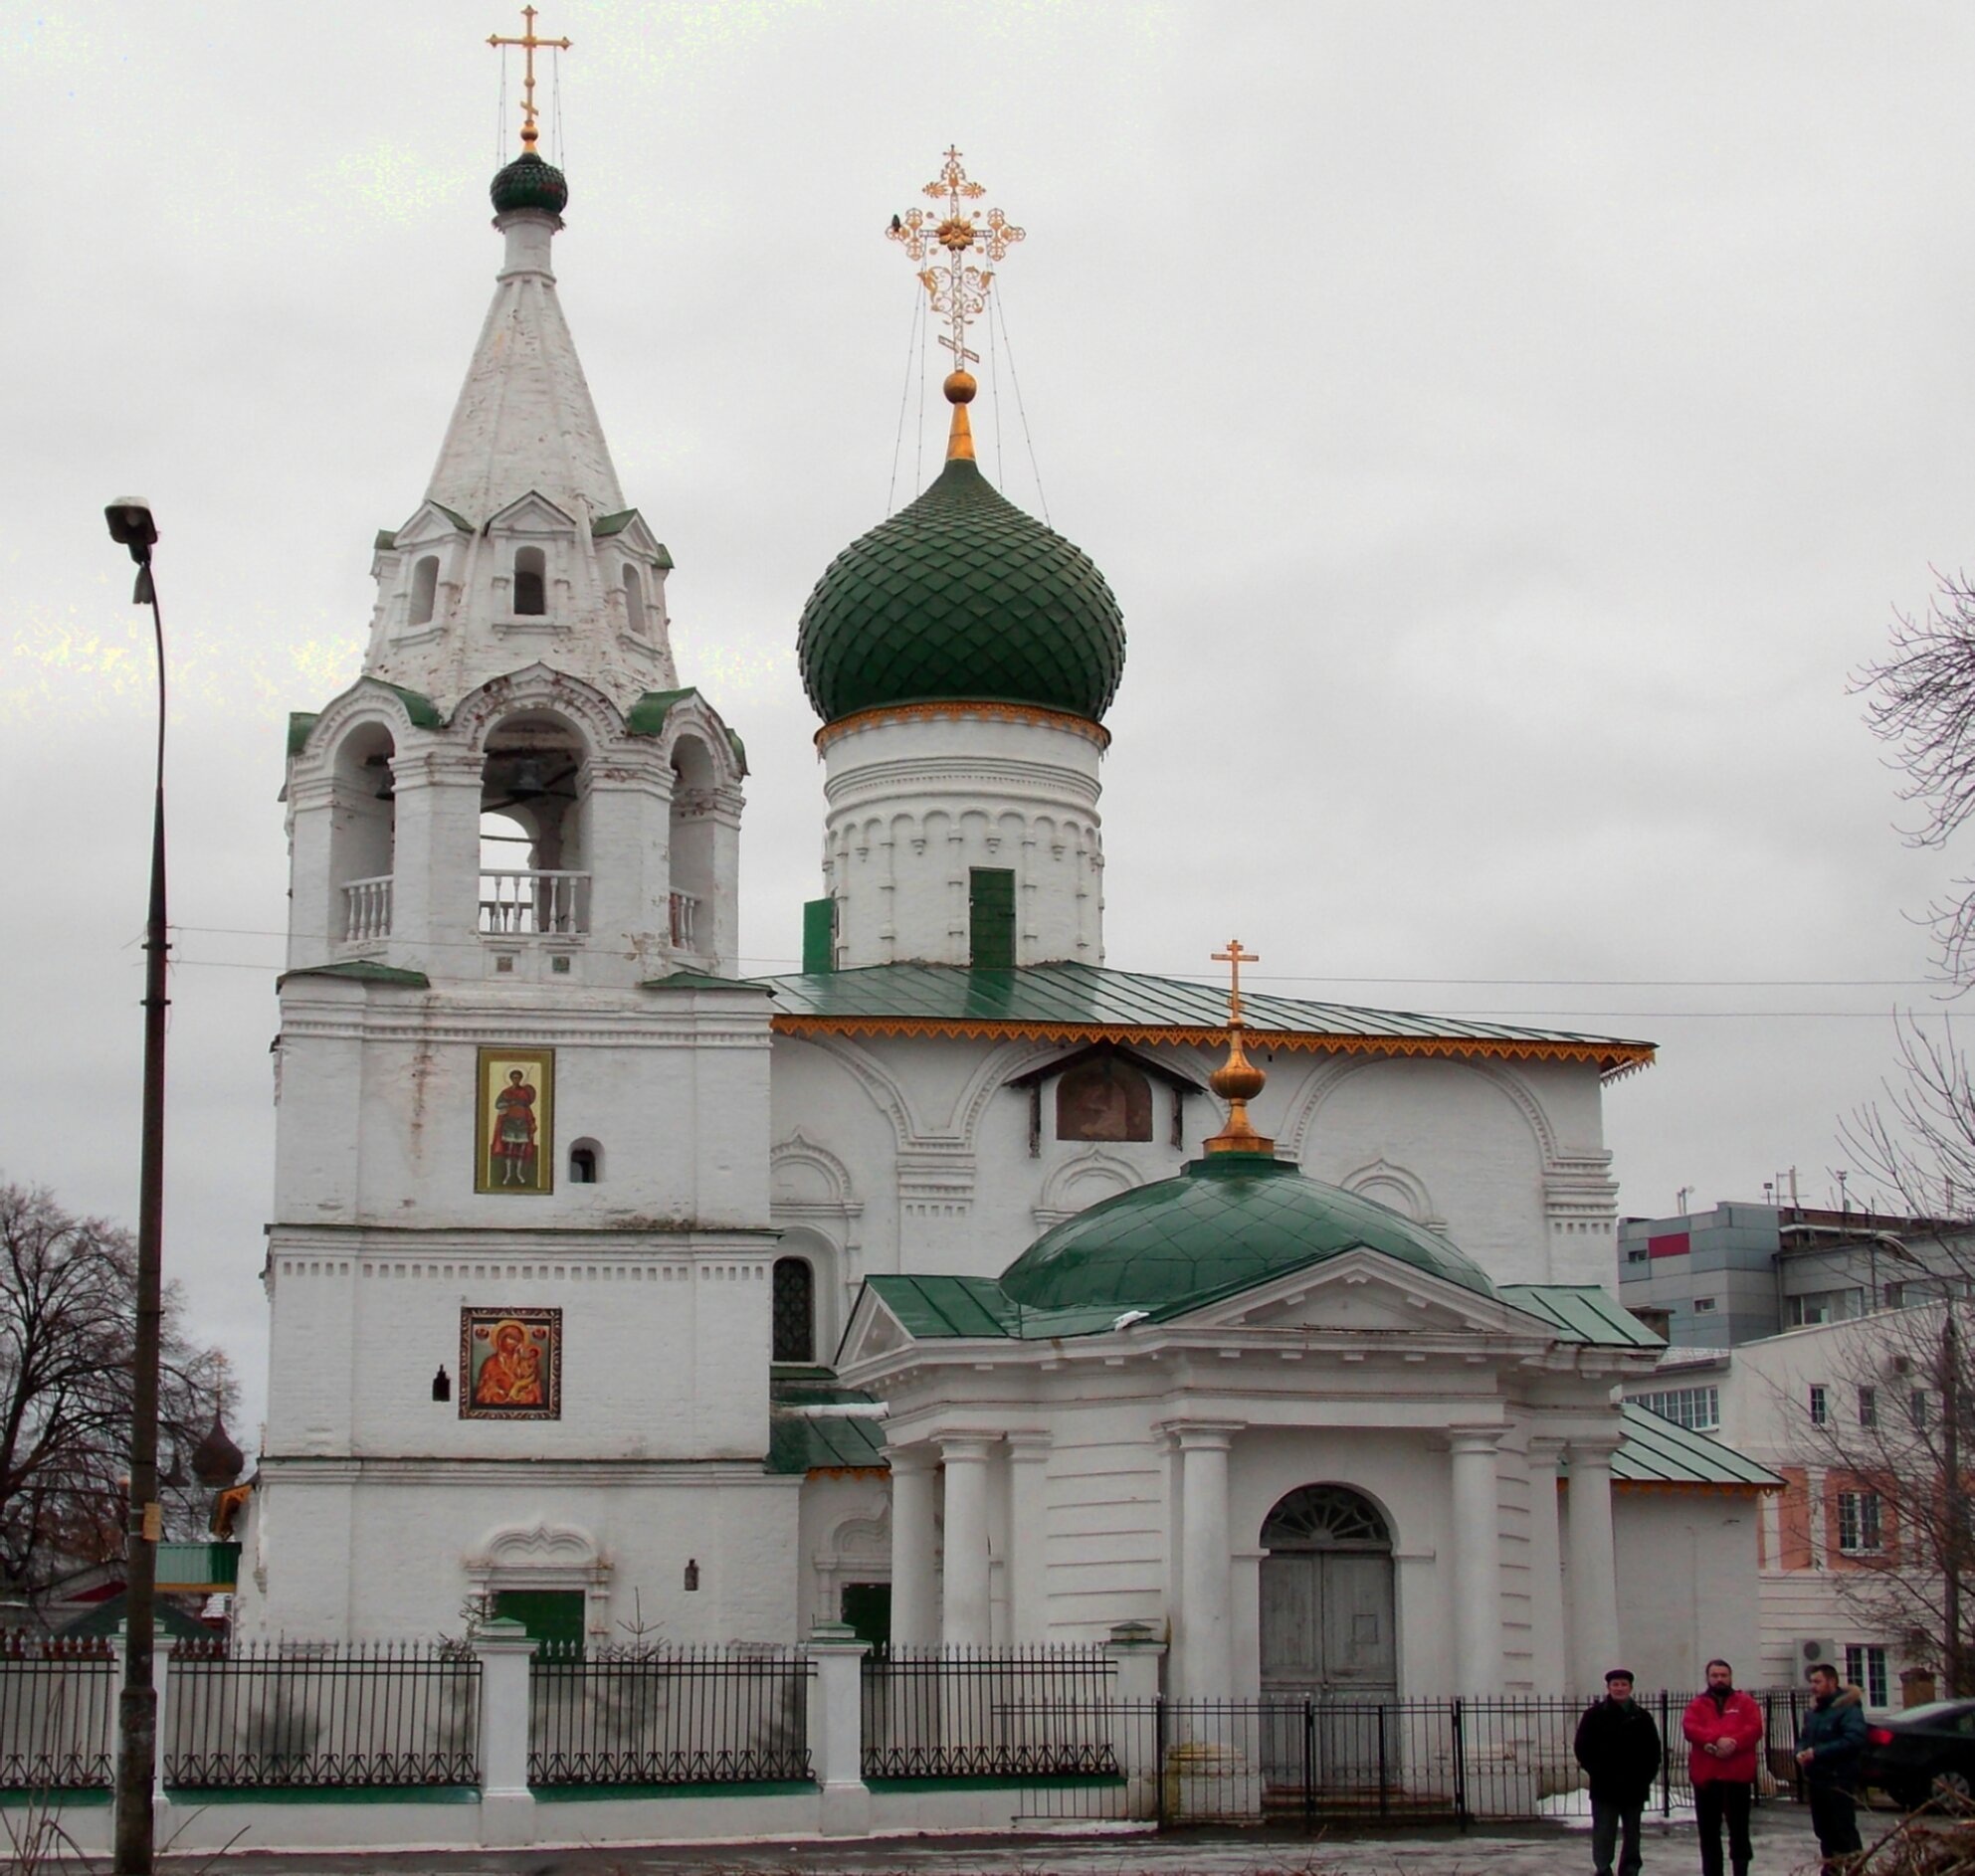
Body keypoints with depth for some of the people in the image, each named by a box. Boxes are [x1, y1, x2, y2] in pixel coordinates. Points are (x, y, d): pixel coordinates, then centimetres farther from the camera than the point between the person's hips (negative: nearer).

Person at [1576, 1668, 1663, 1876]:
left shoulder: (1641, 1717, 5)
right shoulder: (1595, 1715, -1)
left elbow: (1653, 1750, 9)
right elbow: (1583, 1749, -2)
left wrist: (1646, 1776, -1)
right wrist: (1597, 1771, -10)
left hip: (1634, 1786, 3)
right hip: (1604, 1787, -3)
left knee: (1632, 1833, 11)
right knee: (1604, 1833, -4)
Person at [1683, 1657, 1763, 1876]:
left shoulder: (1745, 1703, 10)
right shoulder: (1697, 1704, 11)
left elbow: (1754, 1728, -5)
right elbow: (1690, 1728, -6)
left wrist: (1732, 1743, -20)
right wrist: (1715, 1741, -21)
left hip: (1738, 1776, -1)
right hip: (1706, 1777, 1)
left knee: (1739, 1829, 1)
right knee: (1708, 1831, 6)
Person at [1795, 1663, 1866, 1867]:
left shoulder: (1847, 1708, -12)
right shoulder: (1814, 1711, 18)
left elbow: (1854, 1740, -24)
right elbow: (1803, 1737, 24)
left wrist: (1818, 1752, -22)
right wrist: (1801, 1752, -1)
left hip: (1837, 1781, -9)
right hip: (1815, 1779, 9)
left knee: (1845, 1831, -9)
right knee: (1824, 1829, 14)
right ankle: (1830, 1868, 23)